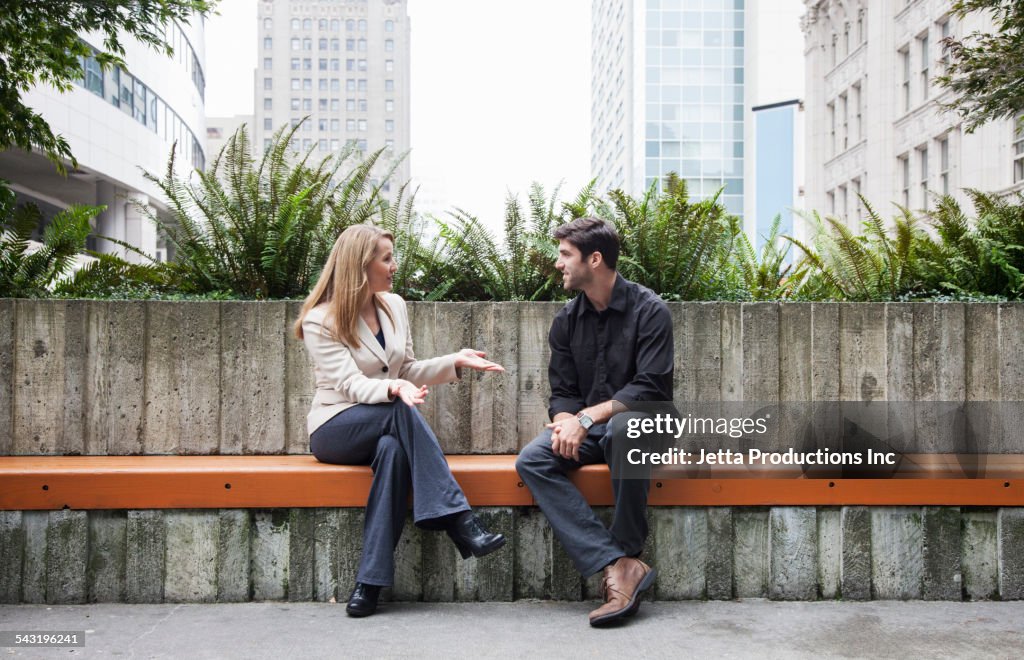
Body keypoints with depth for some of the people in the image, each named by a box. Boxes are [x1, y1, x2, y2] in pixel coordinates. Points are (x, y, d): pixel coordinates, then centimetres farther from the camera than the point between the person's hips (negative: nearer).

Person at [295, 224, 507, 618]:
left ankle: (371, 582, -35)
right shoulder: (319, 321, -6)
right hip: (335, 429, -4)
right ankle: (459, 522, -36)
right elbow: (351, 384, -18)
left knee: (394, 448, -35)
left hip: (385, 430, 4)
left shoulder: (394, 306, 10)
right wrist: (394, 389, -39)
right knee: (401, 412, -34)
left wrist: (455, 362, -1)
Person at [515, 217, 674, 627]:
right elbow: (562, 392, 6)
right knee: (532, 460, -23)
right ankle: (618, 566, -32)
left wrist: (588, 417, -26)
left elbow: (651, 388, -18)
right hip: (589, 430, 5)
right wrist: (566, 422, -18)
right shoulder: (566, 320, 7)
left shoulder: (649, 311, -9)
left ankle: (626, 552, -23)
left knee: (624, 426, -40)